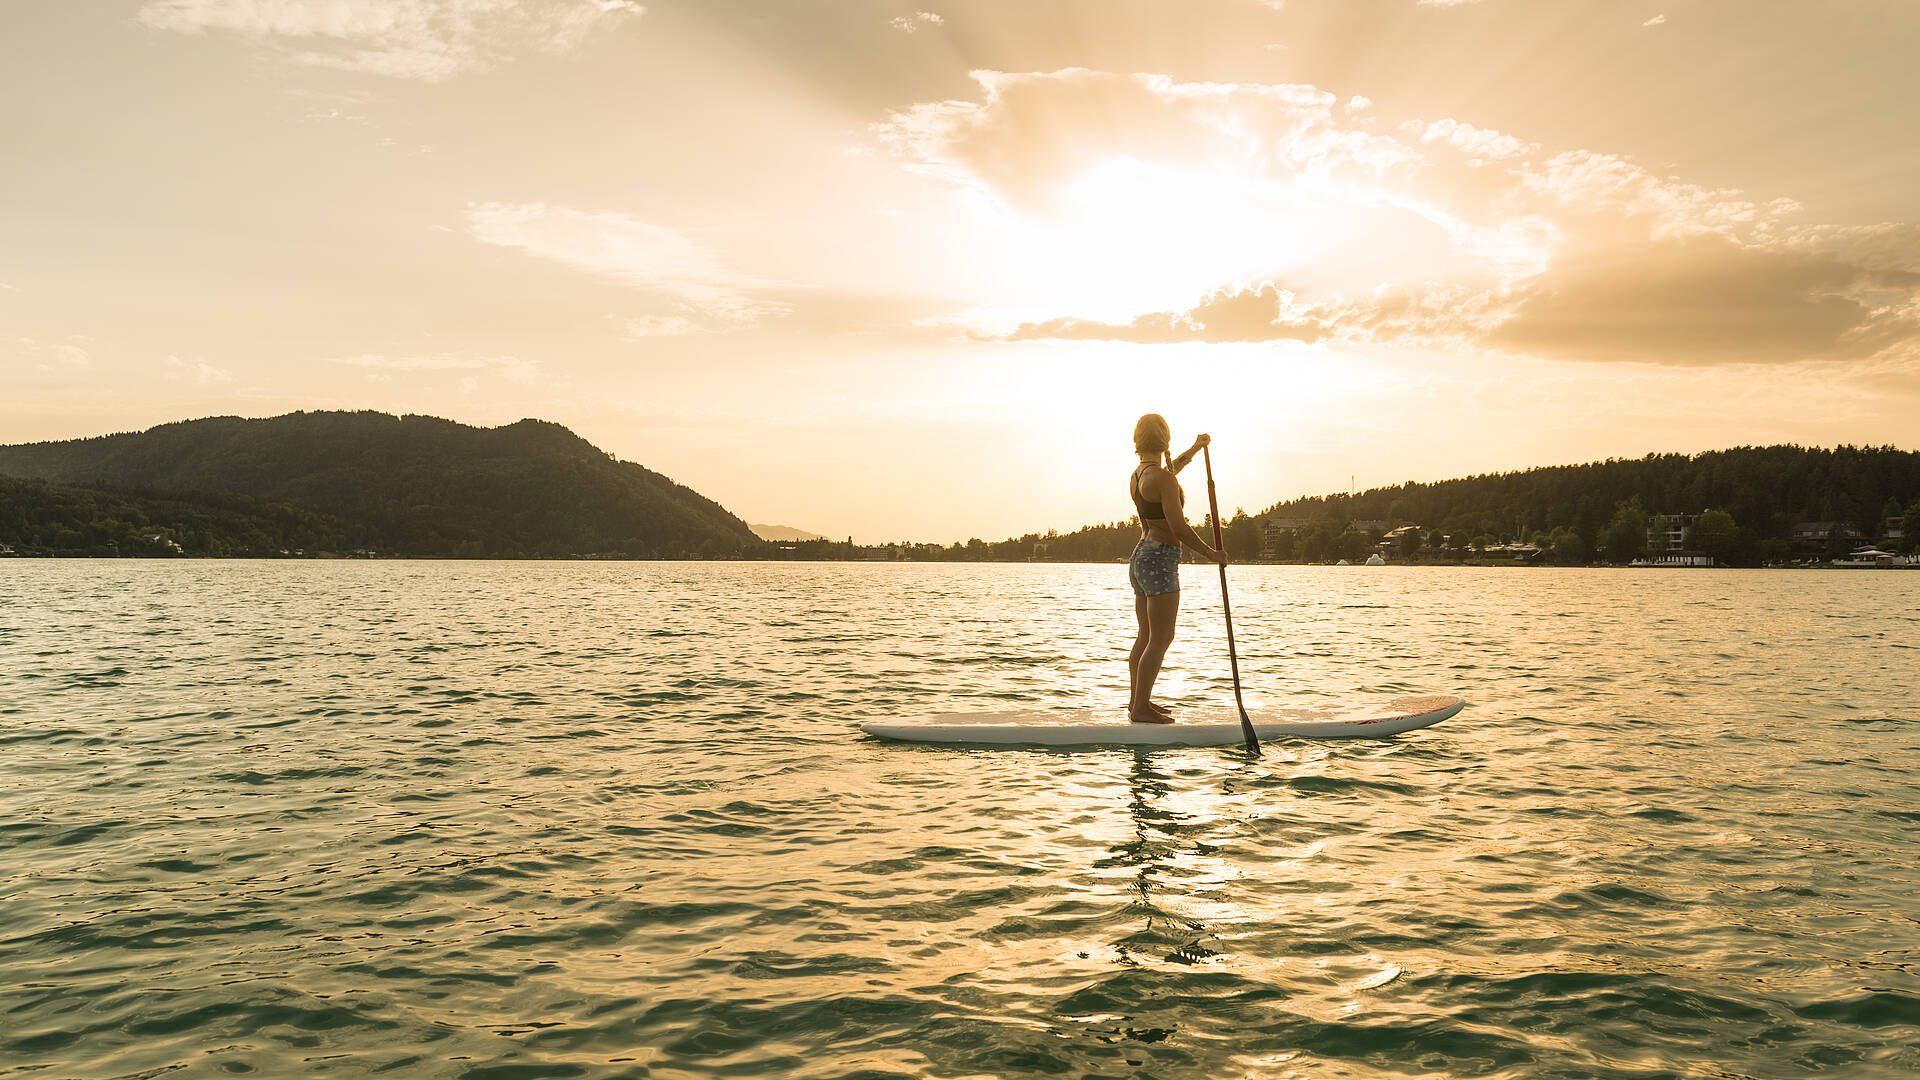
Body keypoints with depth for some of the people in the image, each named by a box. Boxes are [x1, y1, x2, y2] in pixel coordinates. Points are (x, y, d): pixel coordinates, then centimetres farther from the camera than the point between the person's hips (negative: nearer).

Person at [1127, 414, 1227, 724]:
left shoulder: (1136, 476, 10)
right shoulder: (1162, 478, -17)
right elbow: (1178, 526, -21)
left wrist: (1195, 449, 46)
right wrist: (1210, 554, -9)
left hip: (1140, 556, 10)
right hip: (1160, 560, -10)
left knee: (1146, 635, 16)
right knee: (1161, 639, -6)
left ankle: (1137, 701, 22)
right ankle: (1141, 708, -5)